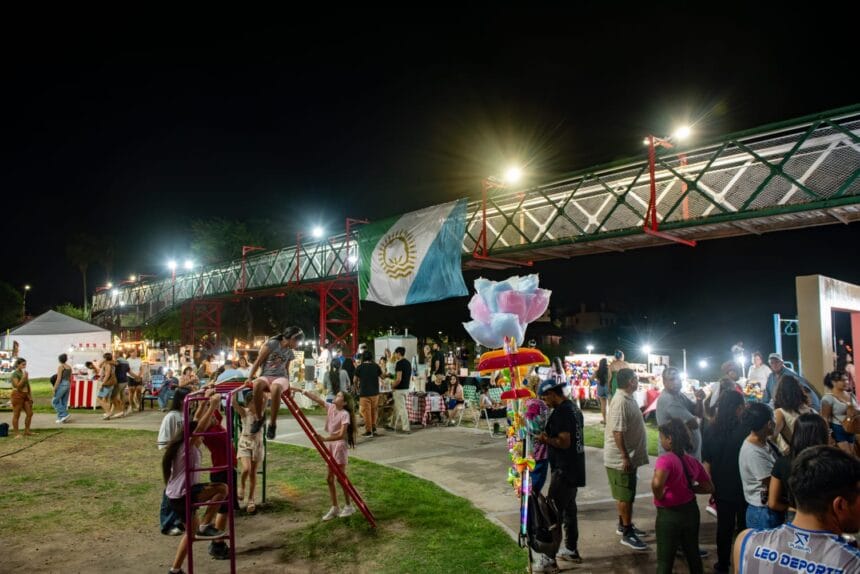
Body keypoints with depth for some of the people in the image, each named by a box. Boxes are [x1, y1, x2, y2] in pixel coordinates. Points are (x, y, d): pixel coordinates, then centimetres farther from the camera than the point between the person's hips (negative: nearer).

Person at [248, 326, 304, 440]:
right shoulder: (271, 344, -1)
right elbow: (258, 361, -2)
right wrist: (250, 377, -6)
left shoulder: (290, 353, 15)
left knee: (276, 388, -39)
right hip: (265, 376, -2)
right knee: (257, 384, -42)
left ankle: (272, 423, -28)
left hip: (281, 377, 2)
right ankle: (259, 418, -19)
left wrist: (288, 385, 26)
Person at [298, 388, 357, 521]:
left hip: (340, 446, -7)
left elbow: (341, 435, -27)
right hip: (330, 445, 7)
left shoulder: (344, 414, -20)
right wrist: (301, 391, -11)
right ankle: (335, 508, 21)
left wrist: (325, 439, -37)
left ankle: (348, 506, 19)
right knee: (329, 478, 10)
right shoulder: (330, 407, 0)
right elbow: (316, 399, -2)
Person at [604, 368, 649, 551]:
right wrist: (625, 457, -24)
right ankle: (627, 533, 10)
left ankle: (624, 524, 33)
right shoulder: (620, 402, -23)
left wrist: (628, 457, 19)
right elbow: (617, 432, -26)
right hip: (621, 458, -10)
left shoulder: (628, 398, 9)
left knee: (626, 494, 20)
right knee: (625, 496, 0)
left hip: (630, 456, 10)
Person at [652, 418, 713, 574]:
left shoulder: (665, 459, -22)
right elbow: (709, 488, 10)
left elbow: (657, 484, -40)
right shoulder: (693, 461, 0)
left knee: (665, 561, 7)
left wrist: (659, 497, -21)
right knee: (693, 554, 25)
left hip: (669, 514, -7)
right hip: (691, 510, 7)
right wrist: (688, 488, 10)